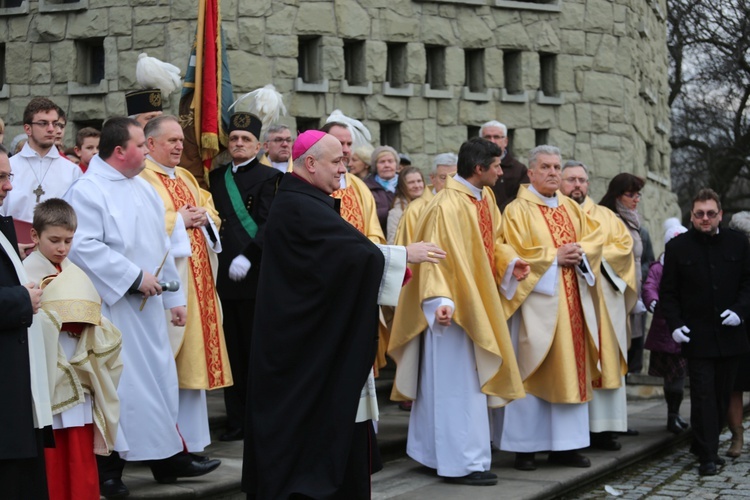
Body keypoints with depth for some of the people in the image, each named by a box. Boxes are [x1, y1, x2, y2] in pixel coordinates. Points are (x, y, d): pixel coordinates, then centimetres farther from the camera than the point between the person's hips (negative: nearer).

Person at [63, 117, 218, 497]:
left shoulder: (143, 188, 13)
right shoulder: (87, 191, -12)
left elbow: (160, 245, 17)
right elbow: (83, 247, -23)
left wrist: (174, 297, 15)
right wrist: (135, 277, -20)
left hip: (148, 307, 8)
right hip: (112, 307, -8)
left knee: (159, 379, 11)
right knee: (116, 385, -2)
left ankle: (168, 457, 19)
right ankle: (107, 469, 7)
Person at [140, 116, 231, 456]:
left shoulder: (187, 179, 20)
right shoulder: (142, 179, -7)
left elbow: (211, 213, 22)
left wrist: (203, 217, 0)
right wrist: (178, 220, -12)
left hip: (197, 279, 8)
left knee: (195, 346, 10)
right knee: (169, 353, -8)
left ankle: (190, 435, 17)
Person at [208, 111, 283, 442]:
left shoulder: (269, 177, -1)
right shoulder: (216, 177, 16)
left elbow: (269, 224, -11)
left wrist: (248, 256, -20)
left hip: (255, 275, -5)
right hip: (225, 276, 5)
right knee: (233, 350, 7)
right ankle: (237, 420, 12)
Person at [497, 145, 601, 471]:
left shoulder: (571, 208, 15)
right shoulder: (518, 210, -4)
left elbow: (594, 239, 12)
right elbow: (514, 254, -12)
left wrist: (580, 251, -8)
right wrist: (554, 256, -14)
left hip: (572, 301, 6)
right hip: (537, 300, -6)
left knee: (570, 370, 6)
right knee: (532, 372, -3)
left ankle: (564, 445, 13)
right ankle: (524, 447, 3)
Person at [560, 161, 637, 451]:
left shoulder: (605, 217, 19)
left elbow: (624, 244, 5)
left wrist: (597, 254, -9)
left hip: (603, 299, 3)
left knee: (605, 359, -1)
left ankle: (602, 427, 1)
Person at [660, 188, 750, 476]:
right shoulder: (678, 247, 2)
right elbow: (668, 292, 4)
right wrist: (675, 324, -7)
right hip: (697, 335, -2)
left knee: (723, 393, 9)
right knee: (703, 395, -7)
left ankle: (703, 445, 23)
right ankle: (708, 456, -5)